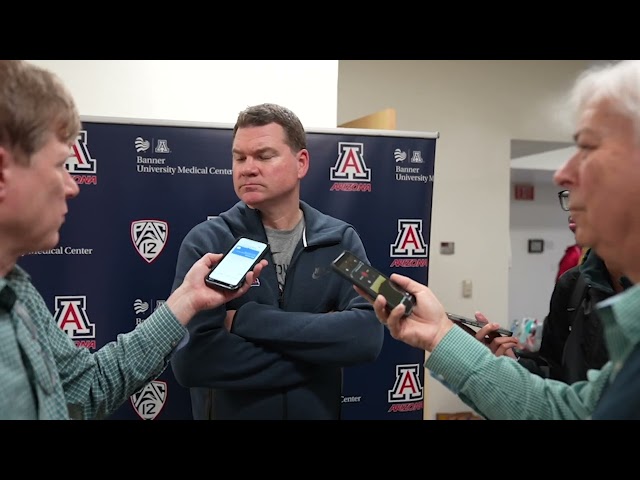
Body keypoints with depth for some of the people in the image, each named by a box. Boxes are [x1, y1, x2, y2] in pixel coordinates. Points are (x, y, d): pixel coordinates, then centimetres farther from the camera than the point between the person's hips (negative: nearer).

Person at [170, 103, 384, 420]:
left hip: (318, 412, 2)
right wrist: (320, 346, -20)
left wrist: (244, 319, -23)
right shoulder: (206, 242, -12)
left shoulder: (341, 240, -6)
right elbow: (191, 358, -24)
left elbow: (367, 337, -20)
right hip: (227, 413, -2)